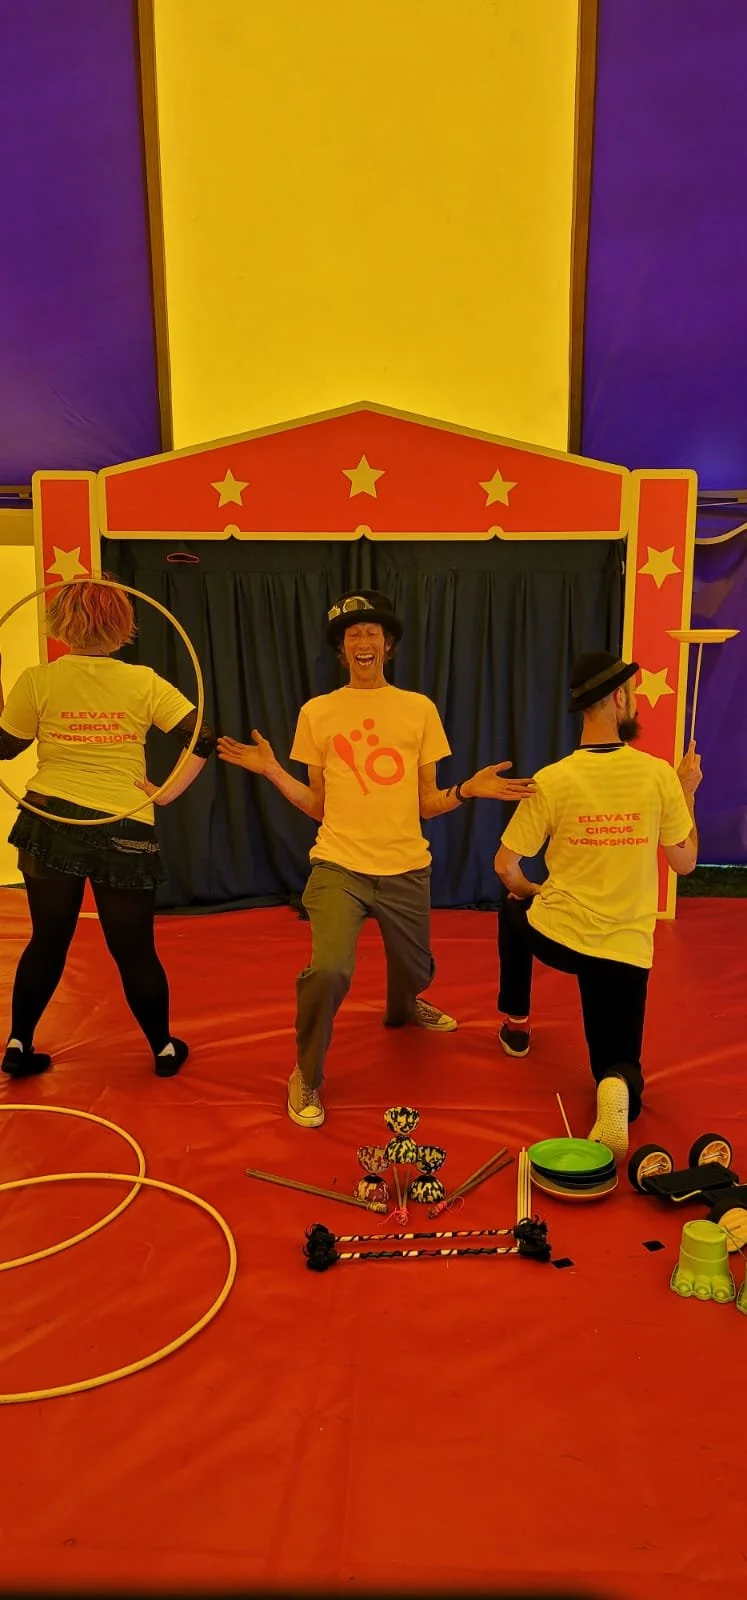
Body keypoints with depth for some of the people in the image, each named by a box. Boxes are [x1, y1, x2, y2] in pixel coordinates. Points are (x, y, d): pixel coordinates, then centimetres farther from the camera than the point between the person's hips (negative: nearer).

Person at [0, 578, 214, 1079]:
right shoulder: (144, 682, -5)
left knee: (48, 942, 17)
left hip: (50, 824, 1)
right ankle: (164, 1049, 25)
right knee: (135, 949, 11)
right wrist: (167, 794, -4)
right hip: (125, 832, -1)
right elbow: (204, 739, -8)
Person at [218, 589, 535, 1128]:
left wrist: (469, 790, -11)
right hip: (339, 866, -2)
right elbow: (318, 806, 6)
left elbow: (426, 804, 6)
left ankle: (402, 1009, 56)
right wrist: (272, 770, -6)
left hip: (406, 870, 2)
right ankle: (307, 1076, 4)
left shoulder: (419, 709, 4)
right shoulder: (318, 712, 3)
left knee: (414, 971, 17)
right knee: (329, 969, -23)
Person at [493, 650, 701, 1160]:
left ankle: (516, 1024, 40)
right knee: (620, 1064, 15)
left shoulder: (552, 780, -11)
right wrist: (688, 792, 14)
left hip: (557, 934, 0)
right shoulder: (660, 775, -9)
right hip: (626, 947, 0)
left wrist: (527, 892, 18)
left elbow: (506, 866, -5)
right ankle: (618, 1089, -21)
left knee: (513, 911, 36)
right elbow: (685, 862, 2)